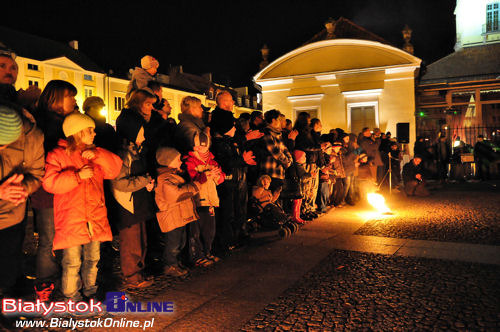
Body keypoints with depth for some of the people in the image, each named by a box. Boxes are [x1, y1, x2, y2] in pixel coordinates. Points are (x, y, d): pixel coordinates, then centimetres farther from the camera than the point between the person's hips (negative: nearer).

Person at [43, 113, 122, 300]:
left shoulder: (95, 154, 13)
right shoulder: (58, 155, -3)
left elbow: (115, 169, 2)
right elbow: (50, 183, -13)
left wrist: (97, 155, -11)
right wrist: (77, 176, -21)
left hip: (95, 219, 5)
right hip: (71, 220, -5)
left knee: (93, 258, 16)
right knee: (72, 262, 1)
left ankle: (90, 290, 33)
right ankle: (71, 296, 20)